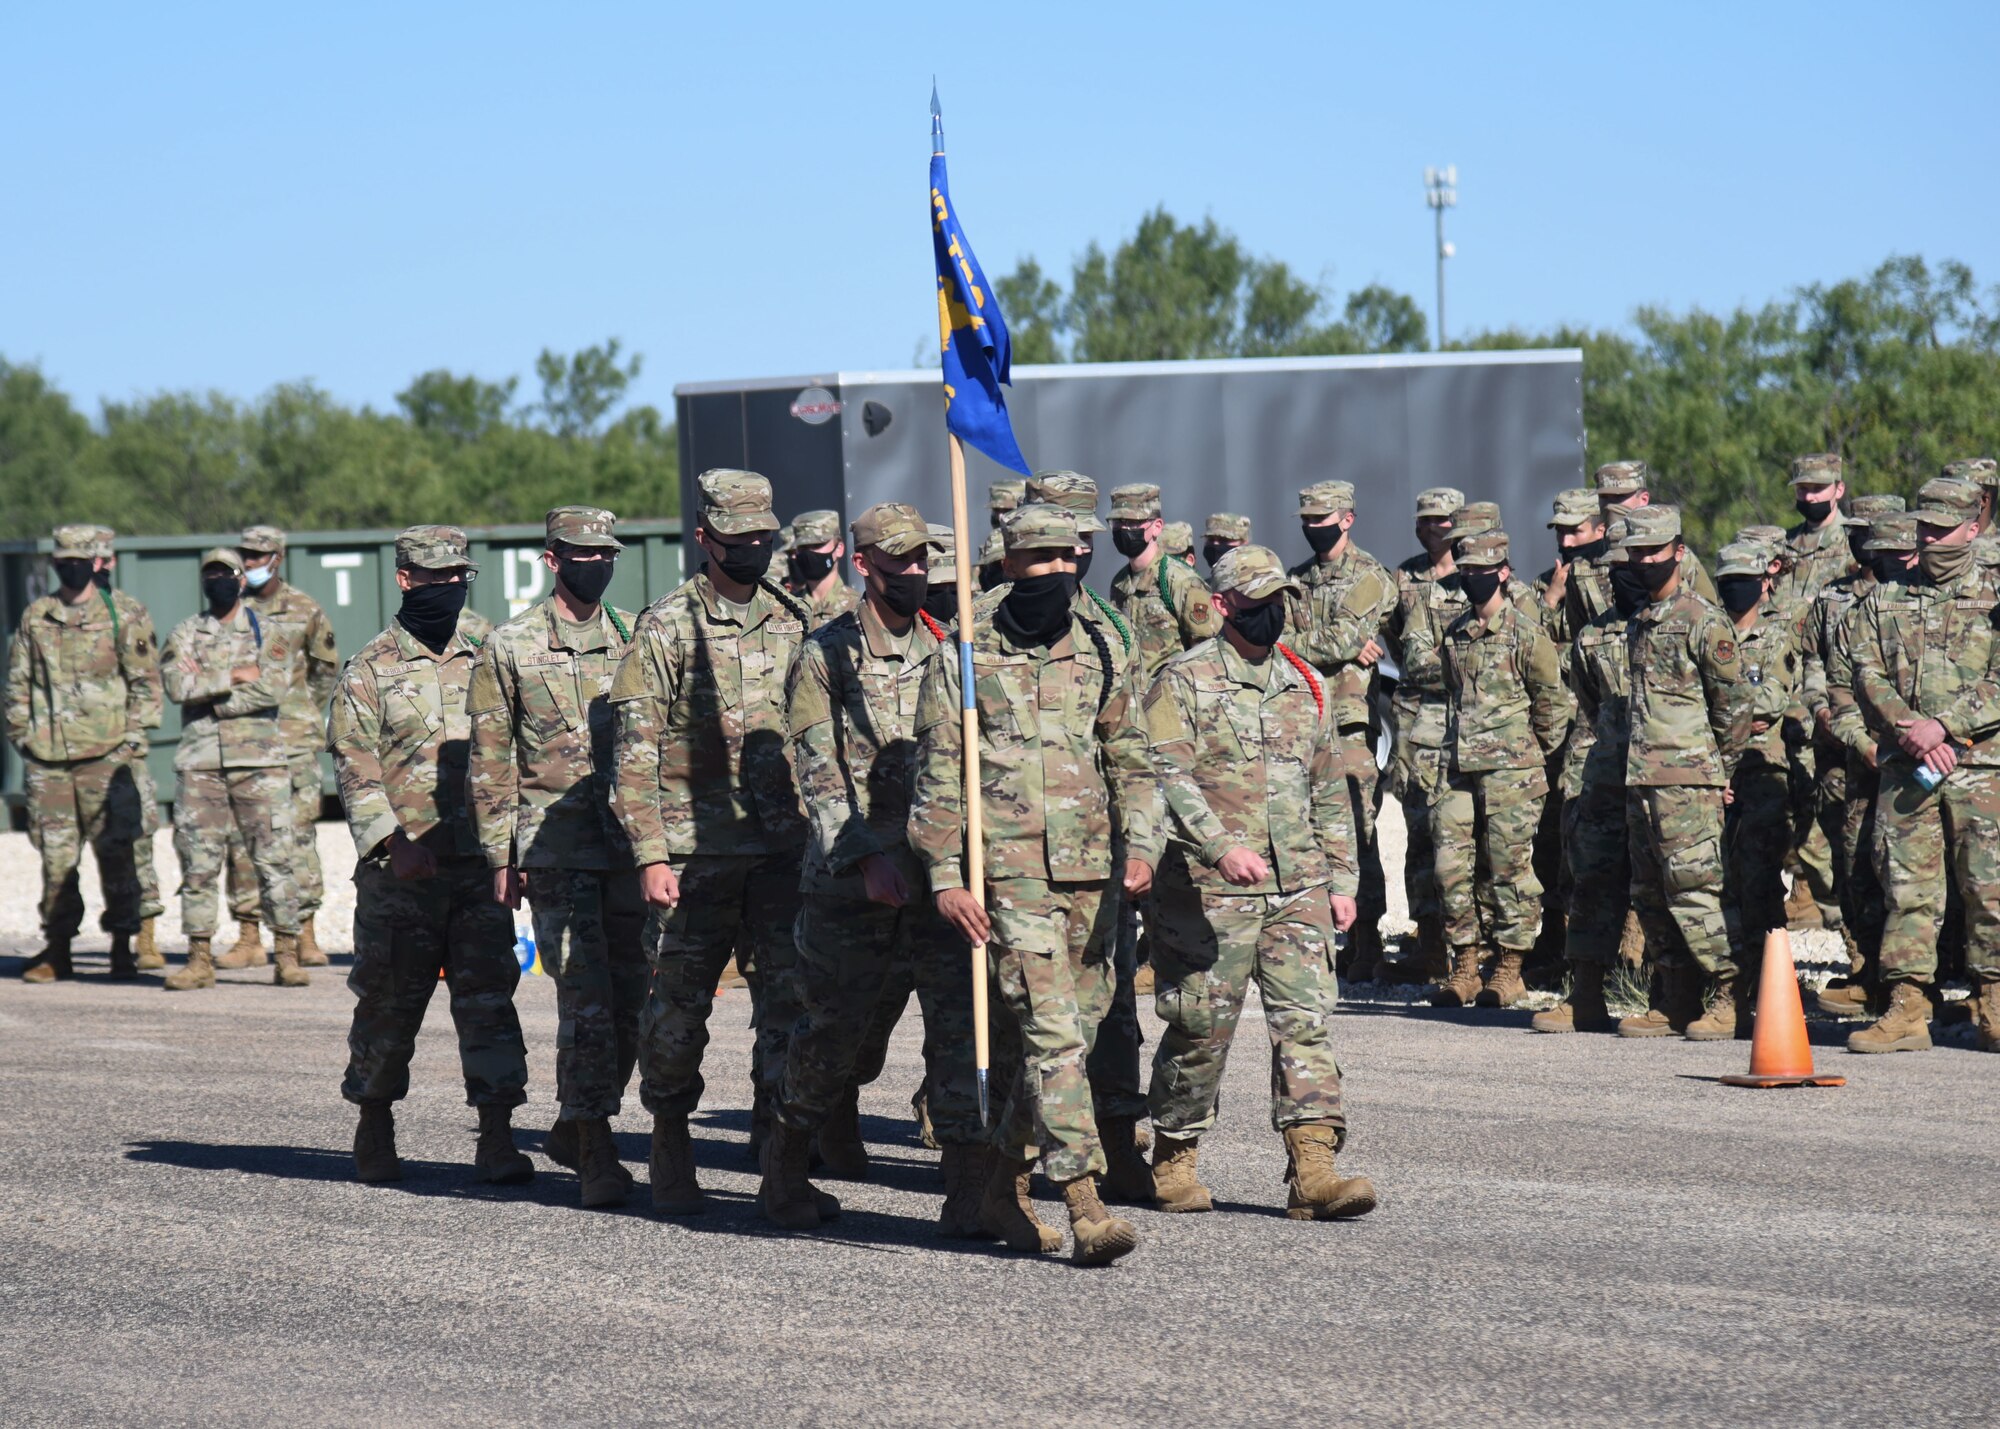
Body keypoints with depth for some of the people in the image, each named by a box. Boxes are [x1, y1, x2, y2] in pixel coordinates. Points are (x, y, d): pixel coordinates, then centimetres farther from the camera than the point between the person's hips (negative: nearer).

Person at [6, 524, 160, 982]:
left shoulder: (123, 617, 3)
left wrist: (134, 734, -4)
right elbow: (19, 682, 16)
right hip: (47, 756, 2)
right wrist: (20, 733, 8)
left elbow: (145, 681, 4)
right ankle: (57, 949, 9)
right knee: (55, 857, 2)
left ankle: (122, 948, 7)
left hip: (106, 755, -2)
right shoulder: (35, 617, 11)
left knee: (115, 853, -1)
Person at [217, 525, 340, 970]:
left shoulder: (305, 609, 4)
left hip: (293, 737, -2)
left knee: (298, 833, -4)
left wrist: (306, 714, 7)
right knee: (240, 835, 0)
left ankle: (306, 937, 0)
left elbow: (327, 666, 13)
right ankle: (248, 938, 4)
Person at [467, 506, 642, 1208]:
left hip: (634, 842, 4)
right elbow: (490, 757, 3)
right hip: (557, 844, -4)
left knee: (631, 998, 5)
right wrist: (499, 855, -2)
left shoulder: (637, 638, 11)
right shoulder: (510, 645, 2)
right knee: (586, 998, -11)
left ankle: (573, 1126, 22)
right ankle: (596, 1152, -7)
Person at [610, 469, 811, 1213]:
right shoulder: (666, 628, -3)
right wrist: (650, 855, -12)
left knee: (790, 1004, 1)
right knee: (677, 1006, 3)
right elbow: (637, 752, -5)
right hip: (695, 850, -3)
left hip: (785, 849, 4)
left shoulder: (792, 622, 11)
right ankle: (671, 1156, 18)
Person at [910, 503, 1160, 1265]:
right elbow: (938, 773, -1)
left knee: (1072, 1030, 10)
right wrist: (944, 876, -8)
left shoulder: (1096, 651, 12)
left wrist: (1139, 845, 0)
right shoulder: (966, 654, -2)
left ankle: (1004, 1188, 25)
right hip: (1011, 870, -5)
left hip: (1091, 872, 5)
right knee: (1052, 1033, -14)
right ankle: (1085, 1207, -18)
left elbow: (1130, 760, 15)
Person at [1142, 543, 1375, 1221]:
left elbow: (1331, 790, 20)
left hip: (1299, 891, 5)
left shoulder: (1306, 686, 15)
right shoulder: (1184, 681, -3)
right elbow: (1167, 777, -14)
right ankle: (1173, 1159, 19)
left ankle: (1314, 1171, -10)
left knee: (1307, 1020, -5)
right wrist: (1221, 847, -26)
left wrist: (1343, 879, 14)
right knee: (1201, 1028, 2)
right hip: (1209, 892, -5)